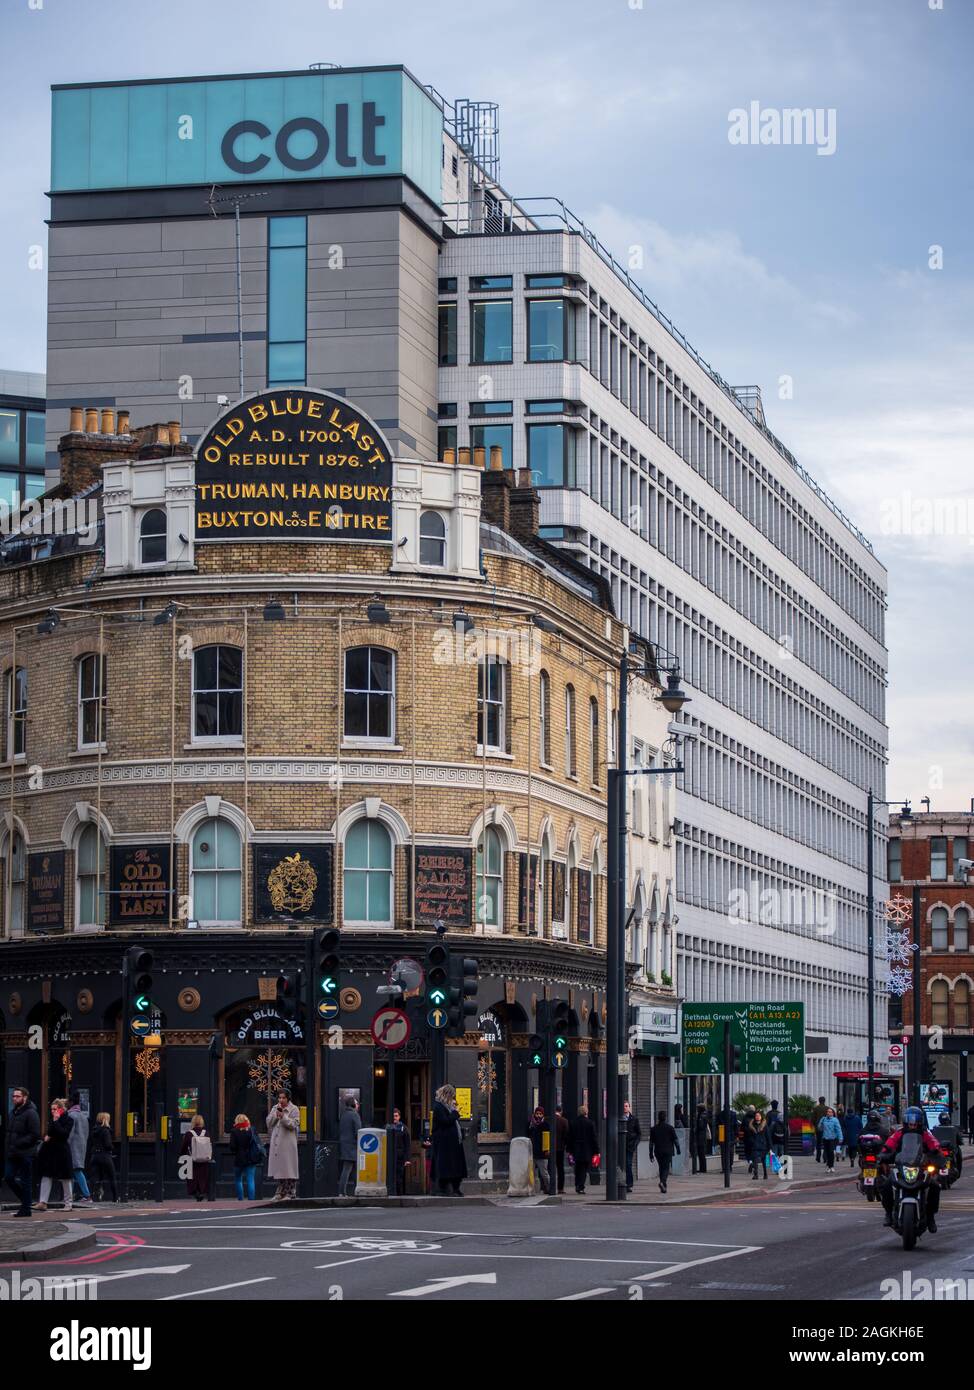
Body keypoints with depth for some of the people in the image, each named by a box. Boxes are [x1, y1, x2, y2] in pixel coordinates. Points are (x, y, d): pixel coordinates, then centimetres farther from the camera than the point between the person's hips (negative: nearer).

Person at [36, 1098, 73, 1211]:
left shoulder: (68, 1120, -7)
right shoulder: (51, 1120, 14)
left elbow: (64, 1134, -20)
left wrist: (56, 1121, -18)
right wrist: (46, 1137, 0)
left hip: (62, 1152, -6)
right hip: (50, 1151, 6)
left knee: (65, 1178, 3)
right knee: (46, 1176, -3)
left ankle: (68, 1203, 12)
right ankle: (43, 1202, -8)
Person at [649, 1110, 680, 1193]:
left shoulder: (654, 1129, 3)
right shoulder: (670, 1128, -4)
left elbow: (651, 1142, 5)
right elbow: (675, 1139, -2)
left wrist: (651, 1154, 9)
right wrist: (678, 1149, 12)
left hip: (658, 1152, 3)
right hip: (668, 1151, -3)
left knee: (661, 1168, 14)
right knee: (666, 1168, -3)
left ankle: (663, 1186, 15)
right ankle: (662, 1182, -27)